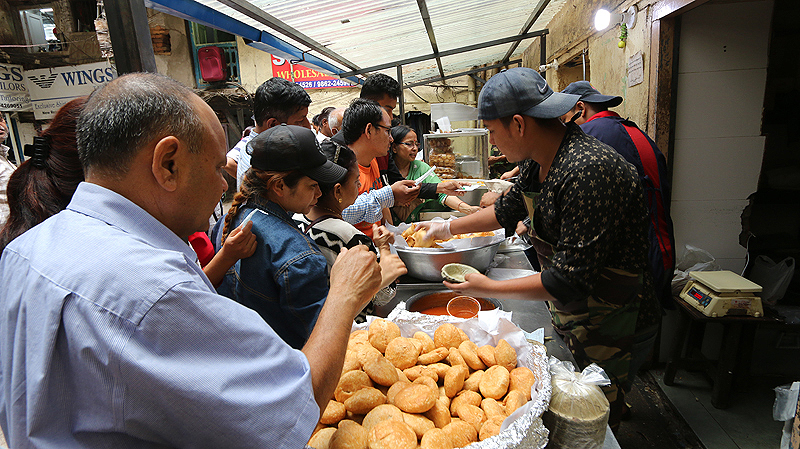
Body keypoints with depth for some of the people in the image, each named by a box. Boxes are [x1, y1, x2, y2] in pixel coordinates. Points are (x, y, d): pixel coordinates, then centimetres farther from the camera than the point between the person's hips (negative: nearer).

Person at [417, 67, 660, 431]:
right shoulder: (544, 161, -2)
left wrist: (490, 289, -22)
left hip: (602, 320, -8)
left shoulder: (588, 171, -32)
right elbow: (509, 207, 15)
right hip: (565, 311, 8)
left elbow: (571, 279, -30)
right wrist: (447, 228, 18)